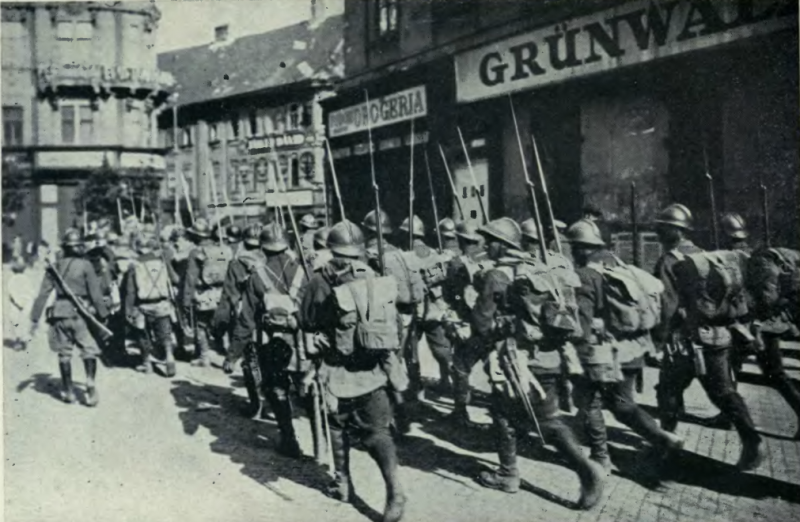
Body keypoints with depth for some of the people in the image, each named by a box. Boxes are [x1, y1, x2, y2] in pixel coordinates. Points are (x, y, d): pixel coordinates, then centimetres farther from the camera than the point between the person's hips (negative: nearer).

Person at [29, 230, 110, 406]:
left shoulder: (54, 267, 7)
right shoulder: (85, 265, -4)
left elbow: (43, 294, 7)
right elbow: (95, 294, -6)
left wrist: (35, 318, 11)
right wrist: (103, 315, 1)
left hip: (59, 313, 4)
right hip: (79, 312, -4)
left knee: (64, 353, 12)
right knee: (89, 350, 3)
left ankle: (68, 391, 19)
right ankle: (90, 386, -11)